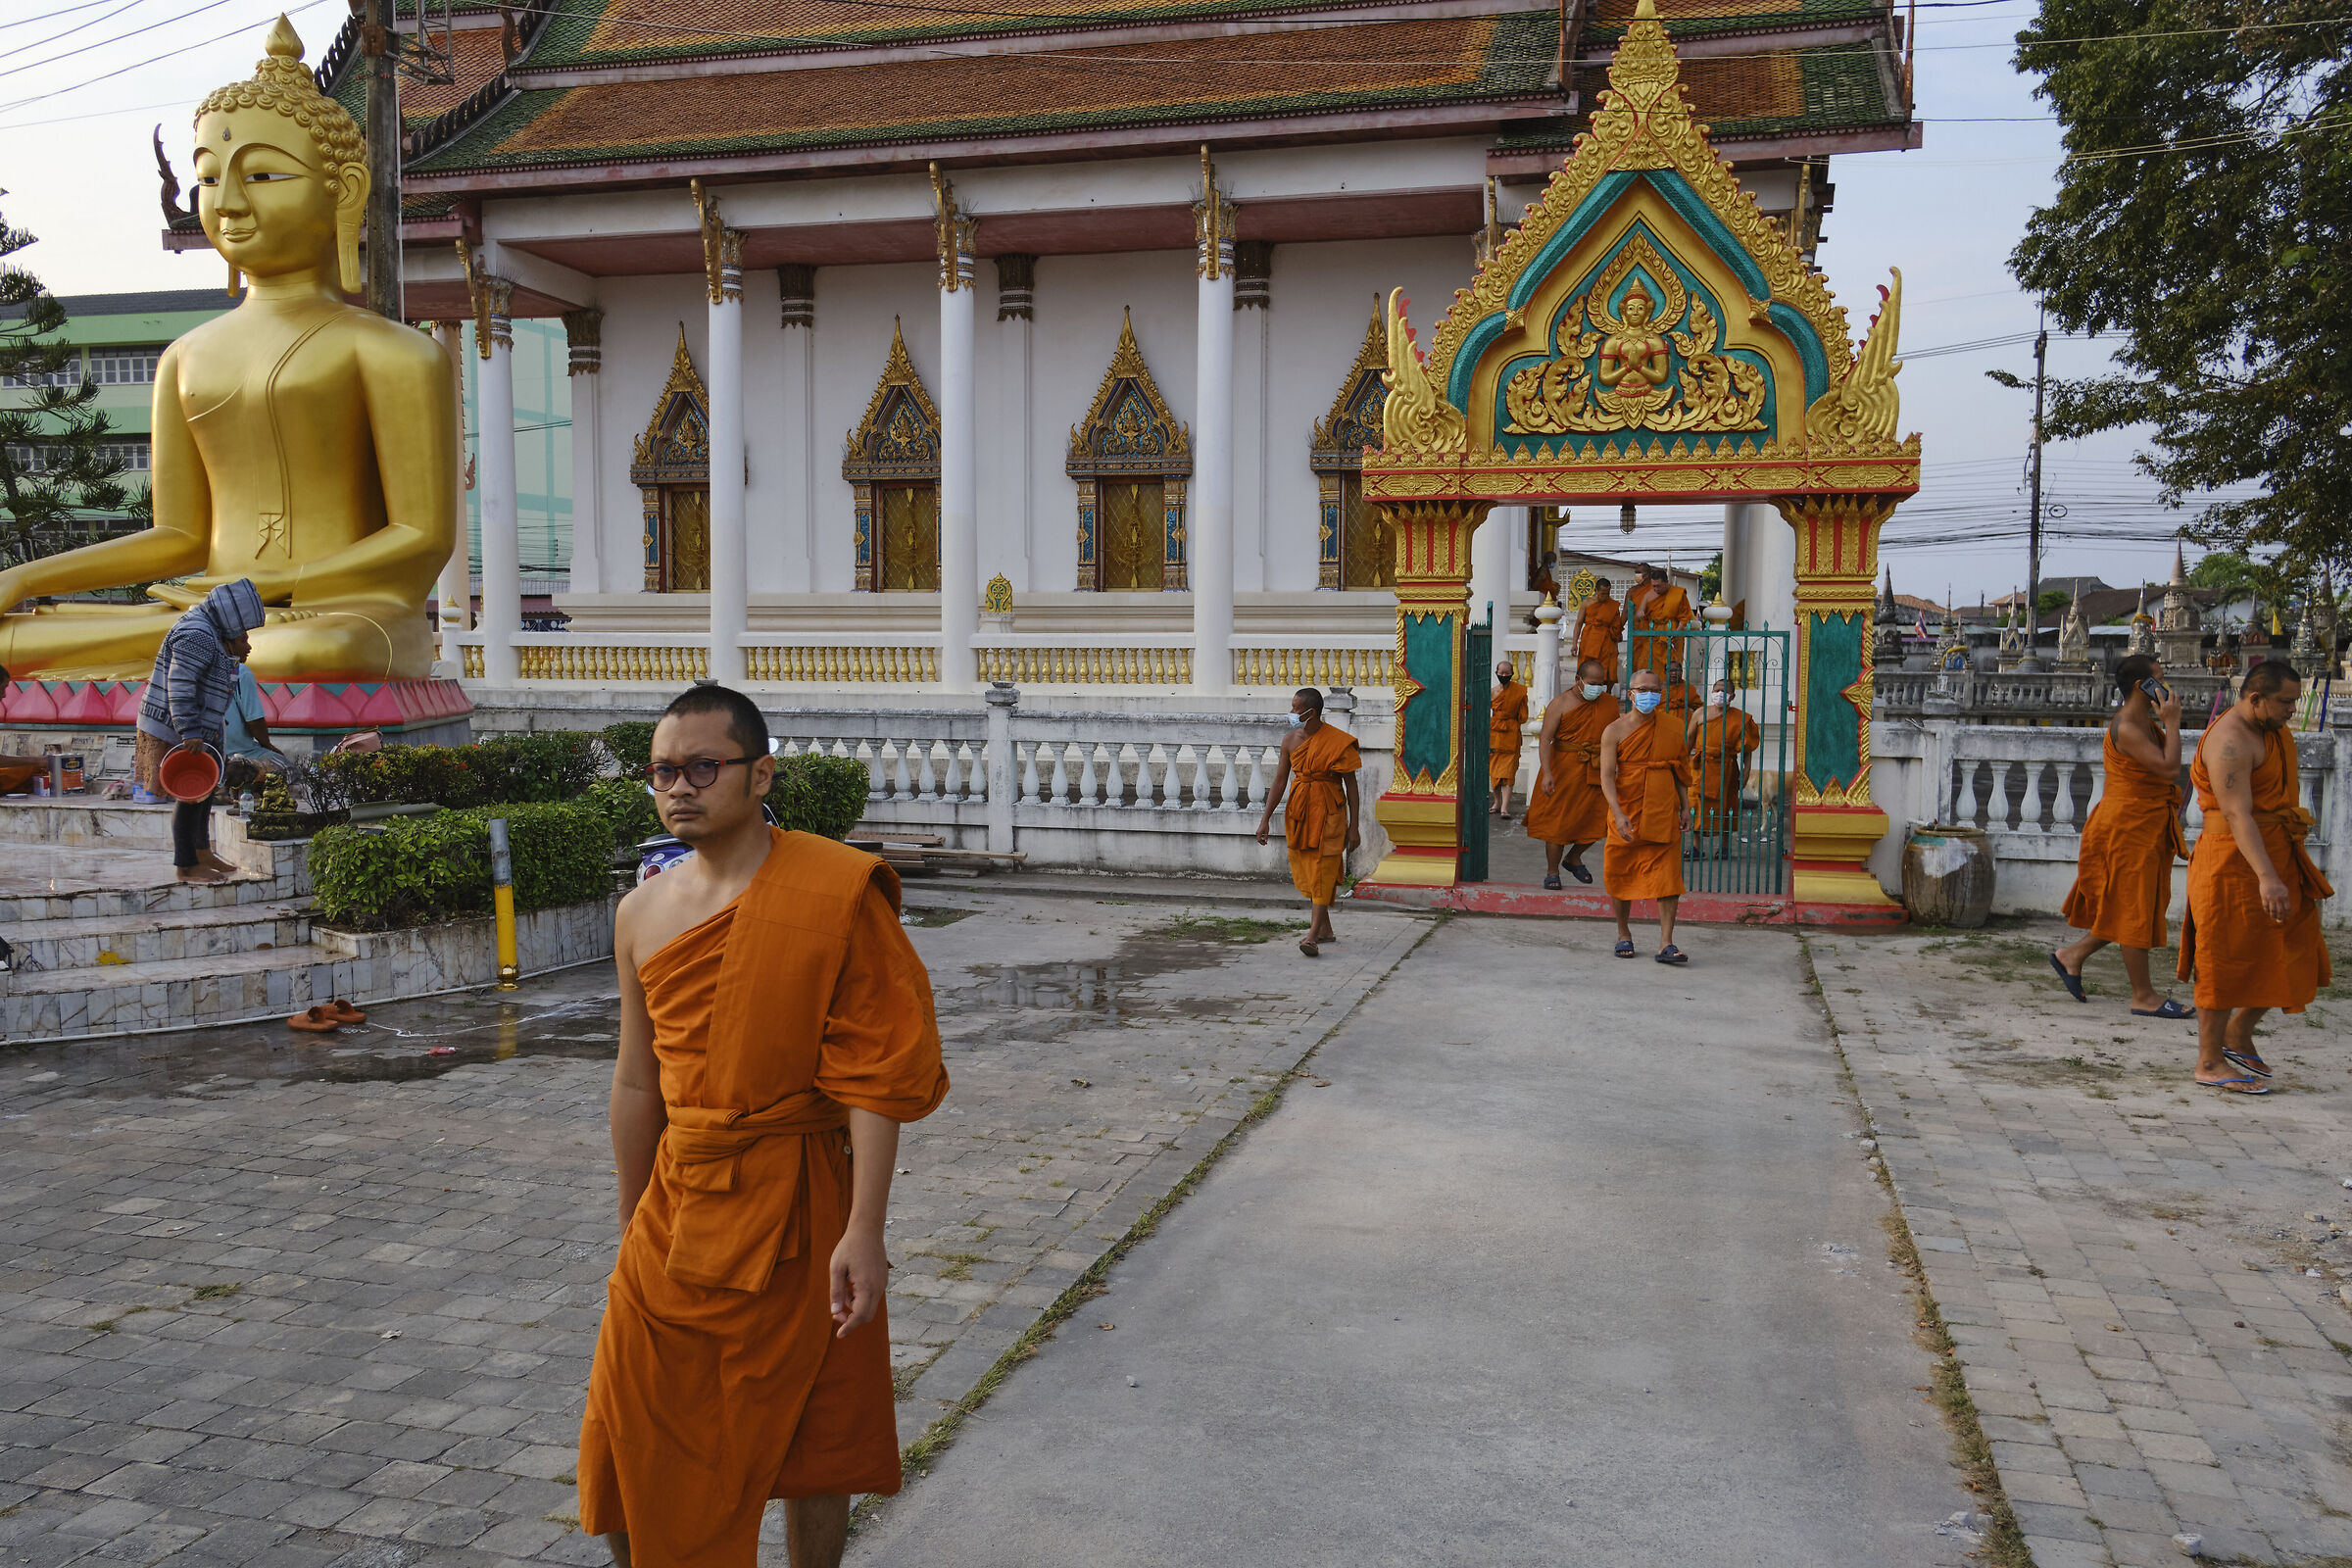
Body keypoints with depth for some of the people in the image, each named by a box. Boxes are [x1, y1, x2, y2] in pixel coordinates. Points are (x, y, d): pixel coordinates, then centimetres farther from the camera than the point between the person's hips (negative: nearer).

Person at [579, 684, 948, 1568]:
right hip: (678, 1200, 5)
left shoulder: (835, 893, -13)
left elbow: (877, 1078, -14)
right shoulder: (643, 913, 5)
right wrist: (633, 1229, 17)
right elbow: (638, 1081, 13)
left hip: (798, 1207, -4)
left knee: (809, 1434, 12)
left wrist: (863, 1231, -18)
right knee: (636, 1448, 10)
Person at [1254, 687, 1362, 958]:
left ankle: (1312, 936, -16)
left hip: (1329, 811, -5)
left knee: (1322, 870, -10)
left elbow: (1351, 784, -6)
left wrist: (1354, 826, -8)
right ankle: (1325, 930, 22)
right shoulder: (1290, 740, 4)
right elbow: (1279, 781, 8)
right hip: (1298, 811, 5)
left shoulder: (1337, 742, -10)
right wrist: (1265, 819, 5)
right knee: (1305, 870, 9)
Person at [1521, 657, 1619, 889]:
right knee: (1557, 821, 0)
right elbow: (1545, 739, -13)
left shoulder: (1609, 703, 7)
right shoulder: (1560, 703, -8)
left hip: (1595, 772, 4)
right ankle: (1552, 872, 11)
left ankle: (1574, 858, 27)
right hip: (1563, 768, -4)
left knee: (1595, 821, 1)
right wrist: (1547, 772, -24)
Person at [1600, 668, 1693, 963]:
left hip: (1663, 816, 1)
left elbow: (1680, 770, 16)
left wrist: (1685, 806, 10)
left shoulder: (1672, 729, 6)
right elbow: (1606, 776, -11)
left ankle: (1666, 944, -7)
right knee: (1622, 876, 8)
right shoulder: (1615, 731, -3)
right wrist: (1618, 814, -22)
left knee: (1668, 879, -7)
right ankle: (1623, 934, 27)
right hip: (1626, 814, -1)